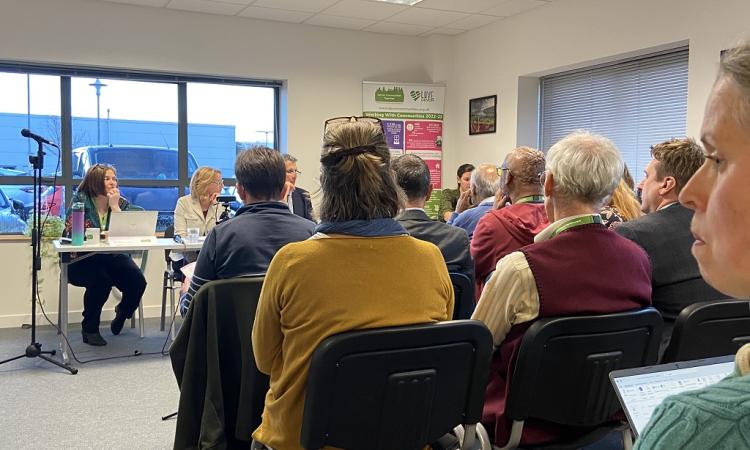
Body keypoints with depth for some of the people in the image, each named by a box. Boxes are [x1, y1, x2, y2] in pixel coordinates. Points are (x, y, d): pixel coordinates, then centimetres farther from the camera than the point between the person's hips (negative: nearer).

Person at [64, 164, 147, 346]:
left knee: (138, 281, -22)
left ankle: (122, 314, 14)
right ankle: (89, 329, -10)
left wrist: (115, 206, -10)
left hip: (113, 257, 3)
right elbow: (70, 230, -8)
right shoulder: (80, 199, 1)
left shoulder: (121, 203, 8)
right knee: (101, 279, -34)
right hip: (82, 260, -3)